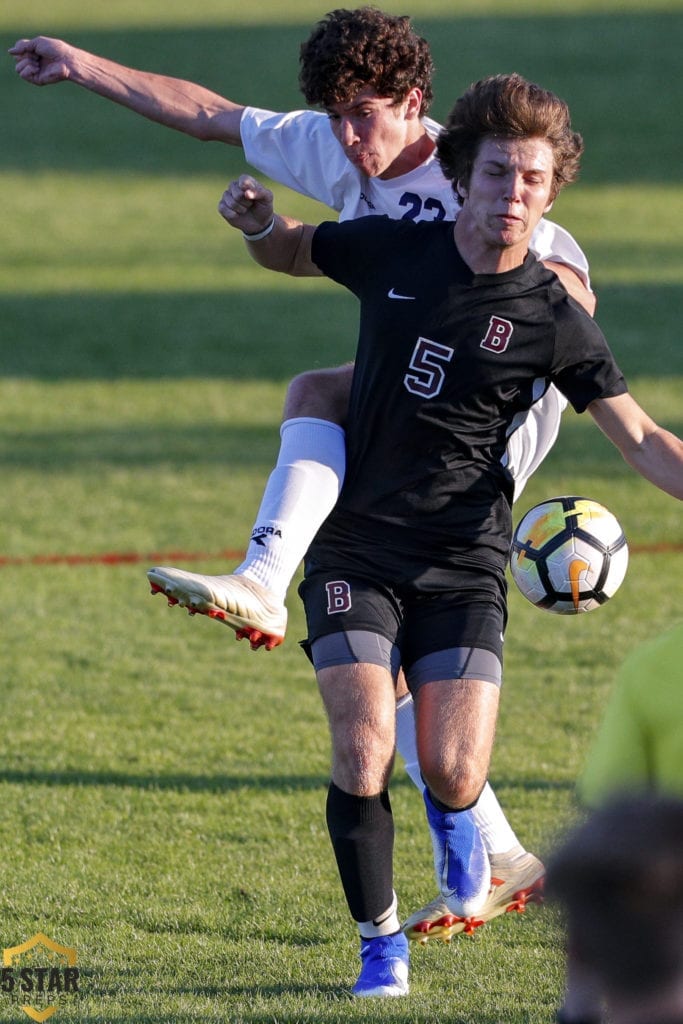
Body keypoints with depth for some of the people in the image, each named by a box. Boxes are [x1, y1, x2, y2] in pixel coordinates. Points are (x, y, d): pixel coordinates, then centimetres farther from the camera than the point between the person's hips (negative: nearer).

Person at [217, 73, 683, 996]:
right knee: (363, 751, -16)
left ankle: (452, 816, 29)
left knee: (452, 774, -12)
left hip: (463, 565, -1)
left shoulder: (554, 321, -6)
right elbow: (290, 252, 18)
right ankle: (380, 942, 5)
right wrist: (258, 221, -5)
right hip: (355, 553, 1)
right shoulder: (393, 251, -1)